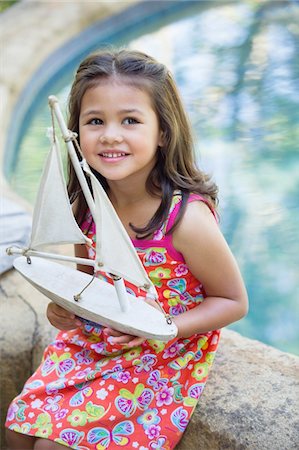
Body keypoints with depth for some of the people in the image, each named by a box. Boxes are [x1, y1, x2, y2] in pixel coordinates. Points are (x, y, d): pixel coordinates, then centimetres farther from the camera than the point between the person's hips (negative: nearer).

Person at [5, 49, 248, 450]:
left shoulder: (186, 218, -27)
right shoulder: (87, 205, -8)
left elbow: (234, 302, -14)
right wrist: (66, 306, -9)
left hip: (160, 360, -5)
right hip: (92, 339, 6)